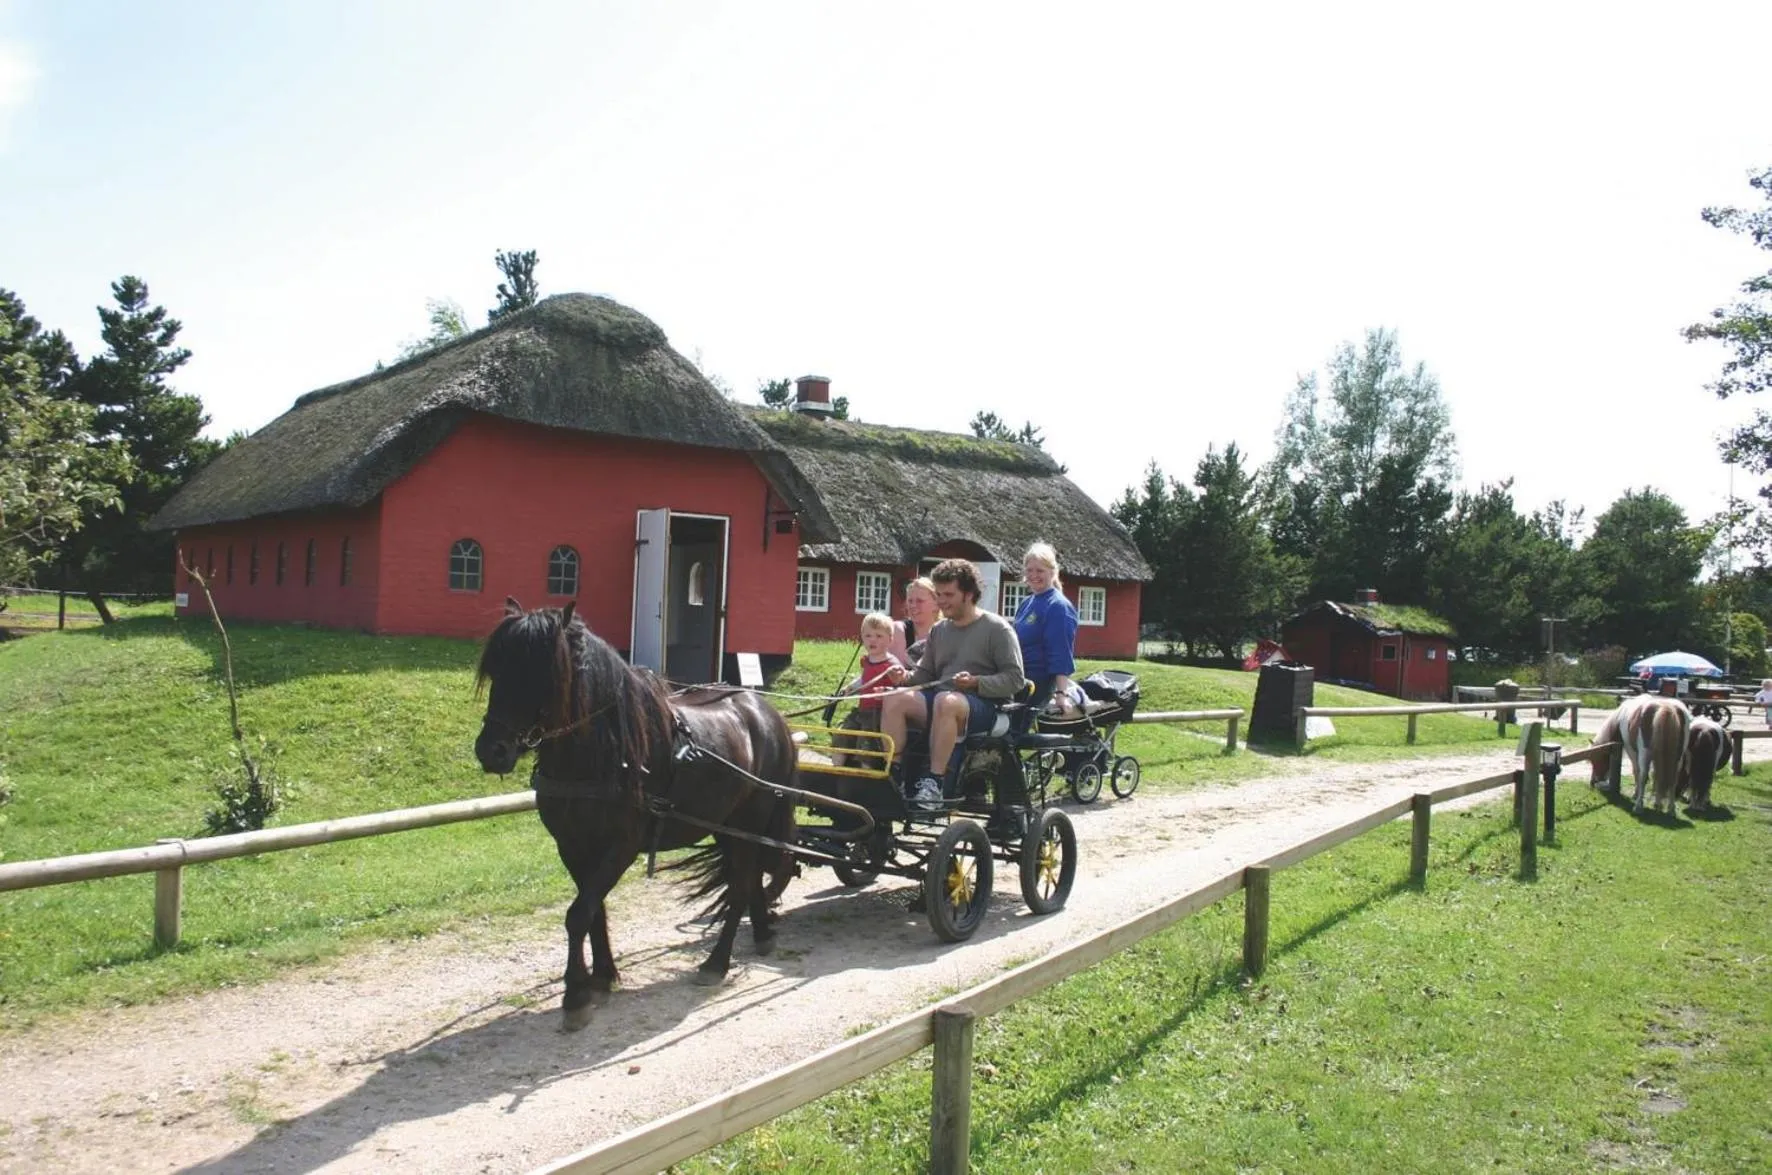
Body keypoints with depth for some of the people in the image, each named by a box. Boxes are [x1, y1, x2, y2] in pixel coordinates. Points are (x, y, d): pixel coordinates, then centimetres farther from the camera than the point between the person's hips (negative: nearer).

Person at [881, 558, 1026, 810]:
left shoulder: (997, 628, 0)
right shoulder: (939, 629, 17)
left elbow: (1015, 679, -6)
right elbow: (926, 673, 21)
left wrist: (976, 682, -20)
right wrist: (906, 677, -2)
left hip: (986, 707, -6)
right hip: (939, 704, 6)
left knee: (946, 700, -39)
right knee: (894, 699, -22)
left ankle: (934, 782, -35)